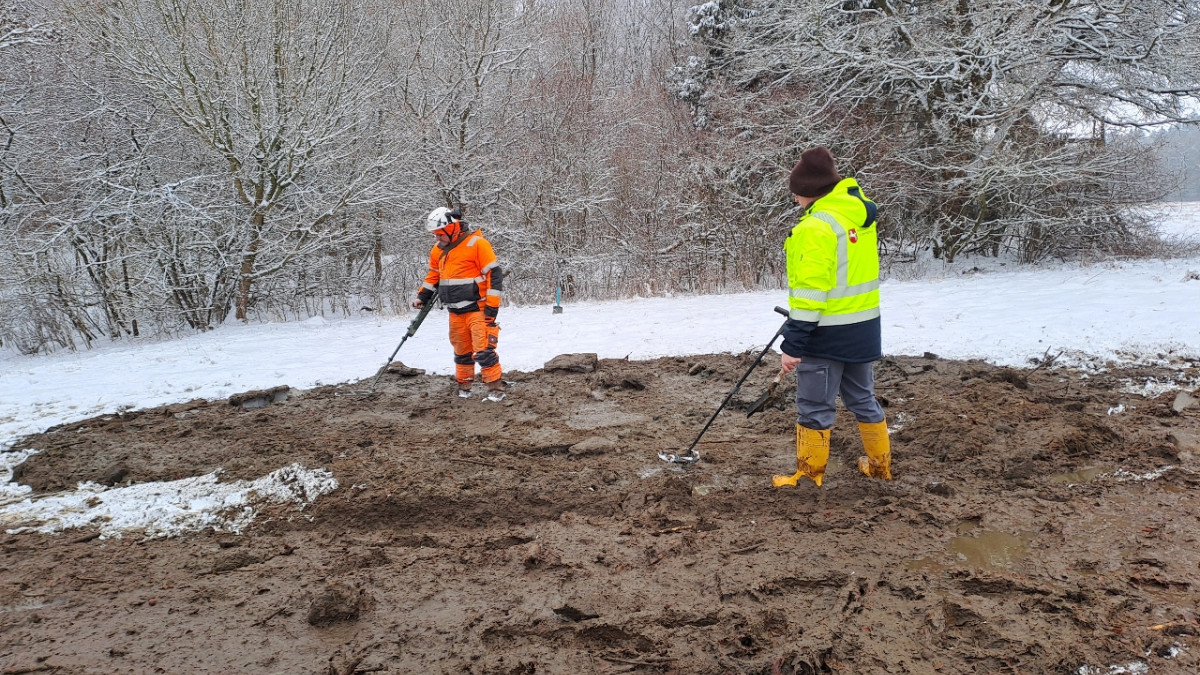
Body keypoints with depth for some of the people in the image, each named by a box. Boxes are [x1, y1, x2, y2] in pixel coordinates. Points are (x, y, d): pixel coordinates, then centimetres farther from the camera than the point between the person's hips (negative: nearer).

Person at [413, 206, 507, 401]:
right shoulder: (438, 250, 9)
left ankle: (496, 388, -5)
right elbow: (433, 276, 26)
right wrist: (423, 296, 16)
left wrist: (492, 306, -16)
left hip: (477, 309, -7)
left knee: (483, 350, -12)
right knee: (461, 351, 14)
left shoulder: (477, 244, -14)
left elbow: (494, 275, -14)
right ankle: (464, 385, 26)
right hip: (455, 312, 7)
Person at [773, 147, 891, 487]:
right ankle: (880, 464, 33)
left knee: (815, 407, 5)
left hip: (827, 334, -8)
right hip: (863, 327, 9)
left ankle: (809, 476, 16)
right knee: (862, 398, 22)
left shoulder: (816, 227, -21)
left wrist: (793, 344, -20)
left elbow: (810, 290, -24)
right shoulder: (861, 212, 6)